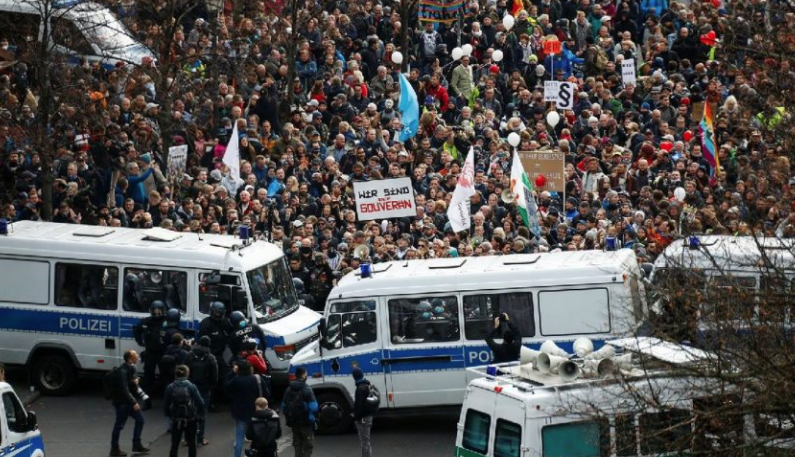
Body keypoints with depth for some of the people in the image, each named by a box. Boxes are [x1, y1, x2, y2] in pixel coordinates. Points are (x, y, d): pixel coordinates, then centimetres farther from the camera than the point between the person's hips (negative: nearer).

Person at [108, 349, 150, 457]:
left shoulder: (131, 368, 5)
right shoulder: (122, 371, -24)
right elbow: (124, 389, -27)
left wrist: (135, 382, -6)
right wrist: (134, 403, -27)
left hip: (129, 400, 9)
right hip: (121, 401, -9)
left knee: (140, 419, 12)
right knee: (119, 425, 0)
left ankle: (137, 445, 21)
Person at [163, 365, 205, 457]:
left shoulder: (170, 388, -7)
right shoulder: (191, 387, -11)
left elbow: (165, 405, -5)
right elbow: (200, 403, -12)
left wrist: (170, 415, 13)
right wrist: (198, 414, 7)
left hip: (176, 421, 1)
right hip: (190, 420, -1)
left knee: (174, 446, 9)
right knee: (191, 444, 15)